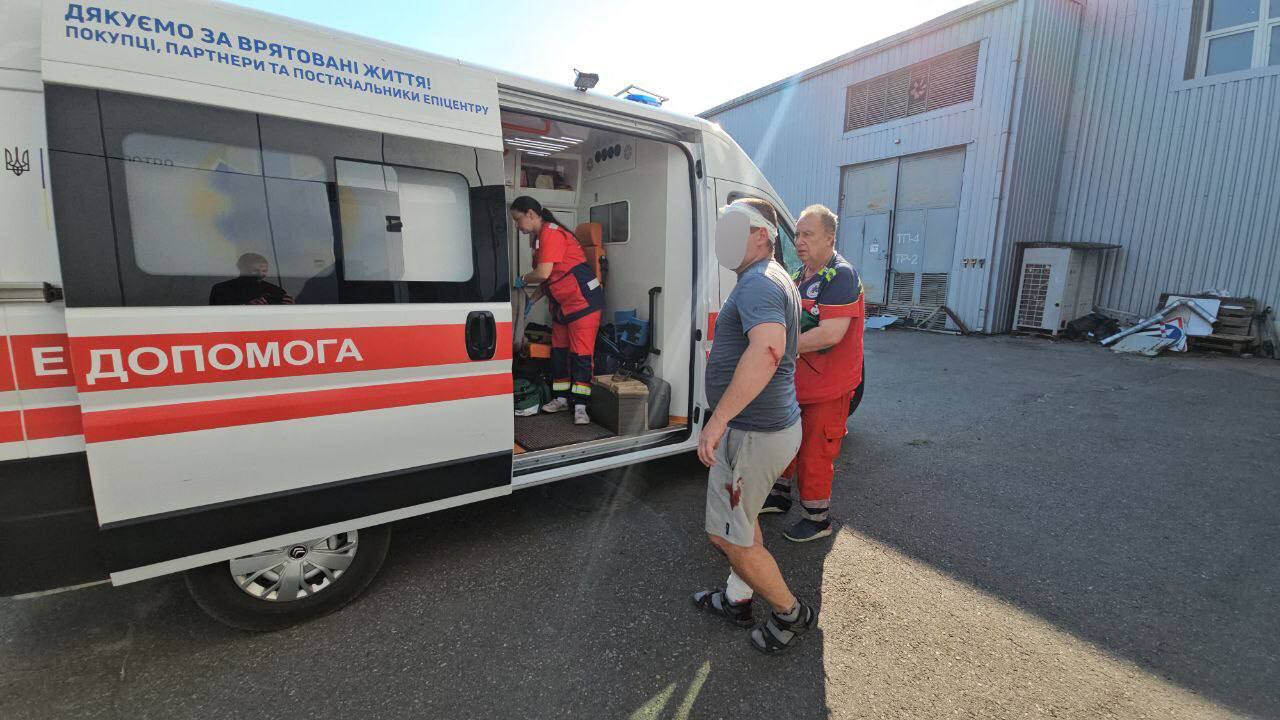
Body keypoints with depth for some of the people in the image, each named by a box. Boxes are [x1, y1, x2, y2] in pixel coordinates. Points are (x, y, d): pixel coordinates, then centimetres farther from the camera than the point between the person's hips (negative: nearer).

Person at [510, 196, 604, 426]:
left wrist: (523, 280, -6)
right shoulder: (539, 237, 15)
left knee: (581, 352, -7)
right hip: (562, 303, 11)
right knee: (558, 350, 13)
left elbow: (544, 273, -24)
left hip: (583, 300, -10)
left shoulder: (551, 233, -15)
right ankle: (562, 398, 24)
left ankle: (580, 406, -3)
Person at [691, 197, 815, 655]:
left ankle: (791, 613, 25)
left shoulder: (758, 283, -20)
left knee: (726, 535, 5)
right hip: (777, 423, 11)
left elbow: (768, 348, -39)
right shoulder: (776, 279, 15)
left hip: (754, 433, -11)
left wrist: (719, 418, -39)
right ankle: (737, 600, 43)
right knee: (742, 518, 25)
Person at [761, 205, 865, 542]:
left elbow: (831, 334, -29)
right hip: (796, 380, 9)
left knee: (814, 454, 4)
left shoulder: (840, 275, -20)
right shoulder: (800, 274, 8)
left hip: (827, 385, -9)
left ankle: (818, 519, 23)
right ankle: (780, 496, 41)